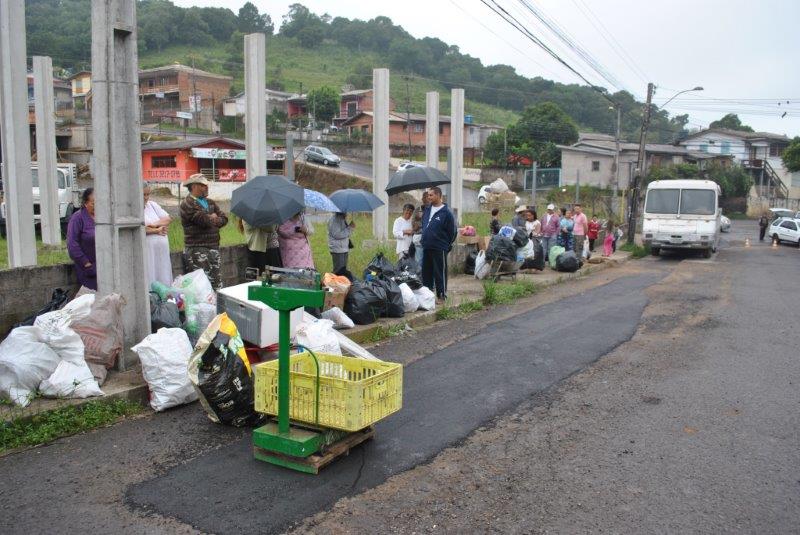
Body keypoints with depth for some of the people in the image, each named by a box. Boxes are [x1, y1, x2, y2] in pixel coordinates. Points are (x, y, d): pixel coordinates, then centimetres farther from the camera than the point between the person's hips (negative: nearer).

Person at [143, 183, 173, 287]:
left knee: (164, 281, 6)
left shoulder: (152, 205, 17)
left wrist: (153, 225, -8)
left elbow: (168, 219, 9)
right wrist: (157, 230, -7)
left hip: (162, 251, 6)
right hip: (147, 253, -6)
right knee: (149, 283, -6)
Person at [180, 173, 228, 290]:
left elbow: (224, 219, 10)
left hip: (214, 248, 8)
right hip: (197, 249, -8)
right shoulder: (187, 204, -9)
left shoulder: (210, 202, 17)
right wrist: (213, 218, 1)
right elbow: (204, 220, -20)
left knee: (216, 283, 11)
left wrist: (212, 220, -7)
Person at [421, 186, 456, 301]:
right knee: (426, 271, 12)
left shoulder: (446, 213, -10)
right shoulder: (427, 210, 10)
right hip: (426, 247, 7)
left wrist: (447, 246, -2)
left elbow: (452, 232, -7)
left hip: (439, 248, -7)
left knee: (440, 272, 0)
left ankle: (442, 294, 8)